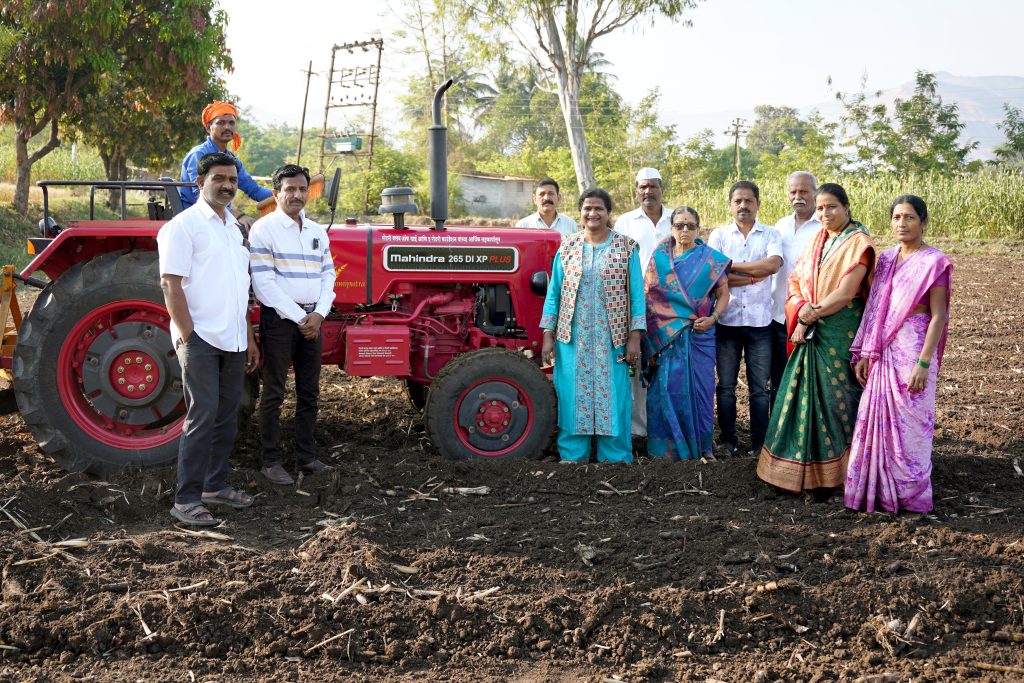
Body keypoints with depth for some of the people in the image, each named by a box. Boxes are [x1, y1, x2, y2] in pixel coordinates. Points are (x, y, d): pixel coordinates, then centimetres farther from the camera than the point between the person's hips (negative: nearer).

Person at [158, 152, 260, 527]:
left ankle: (215, 485, 23)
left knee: (226, 415, 12)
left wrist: (249, 338, 19)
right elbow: (171, 285, -13)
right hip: (200, 339, -8)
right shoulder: (183, 225, -8)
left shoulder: (234, 228, 17)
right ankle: (186, 500, -3)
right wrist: (188, 337, -18)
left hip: (232, 340, 8)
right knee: (202, 416, -9)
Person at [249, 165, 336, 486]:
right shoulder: (264, 229, -7)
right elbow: (263, 282, -13)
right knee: (274, 394, 1)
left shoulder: (317, 232, 13)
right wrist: (298, 317, -15)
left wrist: (318, 314, -5)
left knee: (309, 393, 11)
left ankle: (306, 456, 20)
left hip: (312, 321, 6)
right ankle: (271, 461, 9)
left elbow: (327, 275, 11)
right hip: (278, 318, -6)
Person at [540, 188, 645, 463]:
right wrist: (548, 335, 2)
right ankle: (572, 456, 15)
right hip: (572, 338, 1)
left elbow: (636, 294, 1)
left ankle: (615, 458, 12)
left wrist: (635, 337, -5)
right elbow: (554, 293, 9)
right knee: (573, 397, 4)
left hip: (612, 339, -1)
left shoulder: (626, 247, 2)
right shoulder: (567, 248, 7)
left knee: (612, 397, 1)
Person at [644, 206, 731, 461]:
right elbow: (648, 296, 6)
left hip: (700, 335, 0)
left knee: (700, 388, 3)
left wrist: (713, 318, -13)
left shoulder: (712, 259, 4)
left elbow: (723, 294, 4)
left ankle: (701, 446, 15)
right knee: (667, 389, -1)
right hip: (666, 337, 1)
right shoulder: (659, 257, 6)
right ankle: (669, 447, 9)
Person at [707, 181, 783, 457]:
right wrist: (754, 276, -12)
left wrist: (732, 266, -12)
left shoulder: (771, 234, 3)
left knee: (760, 387, 4)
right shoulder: (718, 235, 5)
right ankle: (728, 440, 18)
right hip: (727, 320, 1)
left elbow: (773, 264, -17)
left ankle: (759, 443, 14)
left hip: (760, 321, -1)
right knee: (725, 386, 7)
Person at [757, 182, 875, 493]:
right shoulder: (818, 240, 13)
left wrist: (811, 315, -12)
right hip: (811, 334, 7)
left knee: (836, 398, 0)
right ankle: (803, 467, 16)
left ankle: (835, 471, 10)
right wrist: (801, 310, -11)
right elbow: (795, 279, 8)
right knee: (805, 396, 7)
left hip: (840, 335, -6)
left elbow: (845, 294, -17)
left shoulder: (858, 243, -8)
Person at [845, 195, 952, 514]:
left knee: (908, 423, 0)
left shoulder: (934, 262, -7)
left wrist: (923, 363, -17)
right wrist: (864, 354, 8)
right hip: (883, 353, 6)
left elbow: (938, 316, -11)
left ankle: (910, 495, 13)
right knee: (876, 420, 7)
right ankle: (878, 490, 18)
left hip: (912, 352, -6)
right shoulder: (886, 259, 11)